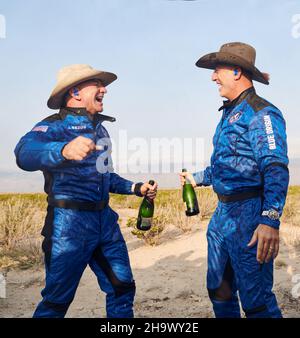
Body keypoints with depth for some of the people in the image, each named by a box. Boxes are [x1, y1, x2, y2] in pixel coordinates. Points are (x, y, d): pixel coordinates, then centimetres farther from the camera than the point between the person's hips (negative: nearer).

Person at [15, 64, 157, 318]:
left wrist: (136, 188, 16)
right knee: (58, 299, 2)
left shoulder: (98, 126, 13)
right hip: (70, 223, -7)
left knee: (122, 287, 11)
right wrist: (63, 150, -53)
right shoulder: (55, 126, -11)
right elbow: (25, 152, -34)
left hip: (105, 219, 7)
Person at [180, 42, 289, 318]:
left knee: (256, 300, -3)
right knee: (219, 290, 18)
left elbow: (275, 169, -23)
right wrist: (197, 179, 37)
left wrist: (270, 220, -32)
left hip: (249, 214, -9)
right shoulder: (229, 113, 16)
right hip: (222, 212, 9)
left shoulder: (261, 113, -12)